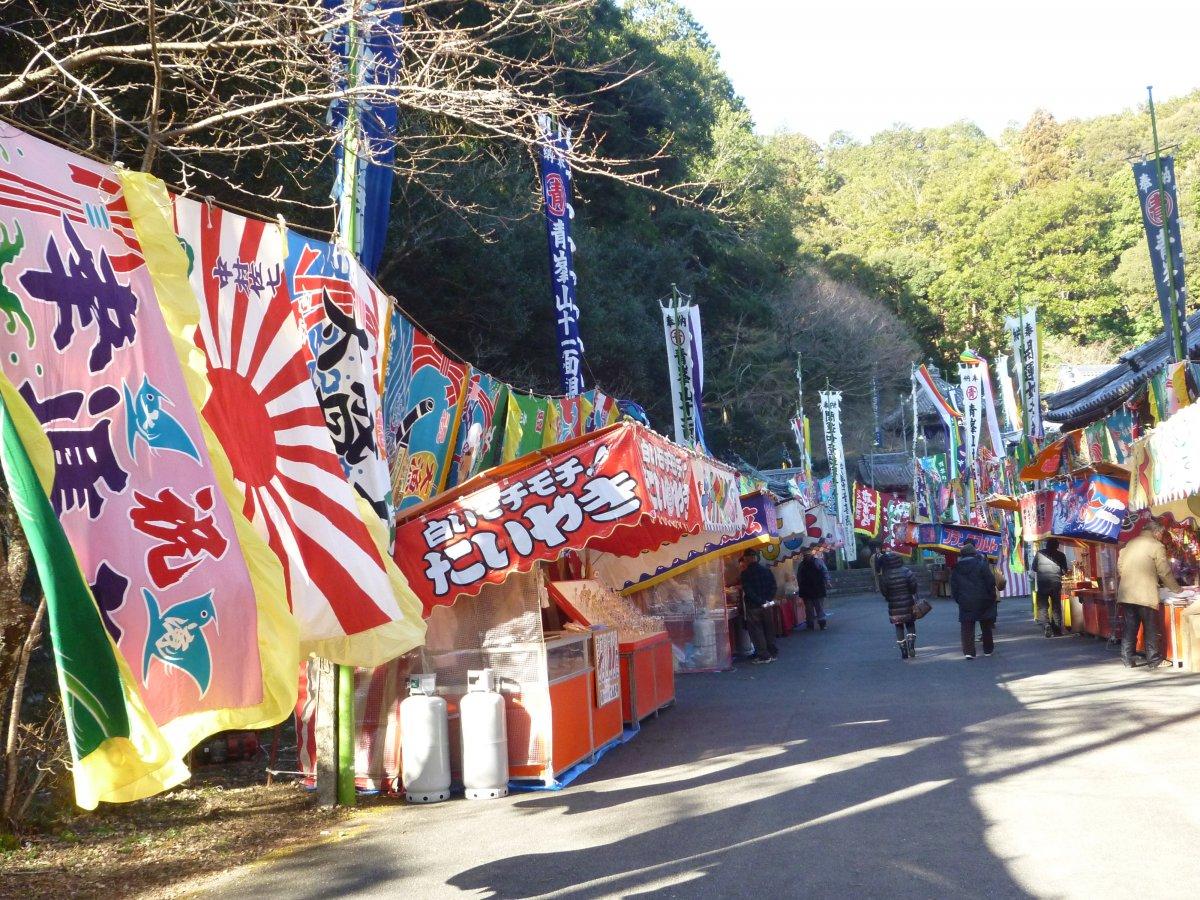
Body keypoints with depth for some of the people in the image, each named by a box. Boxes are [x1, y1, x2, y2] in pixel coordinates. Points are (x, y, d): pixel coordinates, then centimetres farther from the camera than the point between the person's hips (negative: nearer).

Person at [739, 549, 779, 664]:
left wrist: (759, 601, -12)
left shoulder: (745, 573, -12)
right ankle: (773, 653, 19)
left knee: (757, 631, 3)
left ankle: (764, 655, 1)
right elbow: (773, 585, 3)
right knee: (769, 630, 14)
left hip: (753, 607, -5)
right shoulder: (766, 570, 3)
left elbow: (748, 590, -17)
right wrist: (769, 599, 2)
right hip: (767, 605, 5)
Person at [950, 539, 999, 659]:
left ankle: (968, 651, -7)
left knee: (967, 627, 2)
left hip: (965, 603, 1)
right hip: (982, 601, -1)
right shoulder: (981, 564, -7)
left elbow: (953, 587, 7)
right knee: (986, 626, 14)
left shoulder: (956, 569, 4)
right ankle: (988, 649, 24)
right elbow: (990, 581, -7)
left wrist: (958, 599, 15)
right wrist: (992, 597, 3)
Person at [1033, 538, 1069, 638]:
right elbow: (1064, 571, 6)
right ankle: (1057, 630, 12)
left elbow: (1034, 568, 4)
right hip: (1056, 584, 1)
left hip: (1042, 584, -1)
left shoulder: (1039, 553, 0)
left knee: (1042, 606, 4)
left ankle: (1047, 625, -16)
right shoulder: (1061, 555, 3)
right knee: (1056, 607, 12)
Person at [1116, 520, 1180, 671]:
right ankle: (1153, 661, 8)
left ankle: (1127, 660, 12)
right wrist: (1178, 589, 10)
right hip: (1146, 595, -6)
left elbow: (1119, 569, 15)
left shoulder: (1129, 544, 14)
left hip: (1125, 594, 6)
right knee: (1151, 629, 4)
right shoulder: (1156, 546, -4)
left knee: (1129, 628, 10)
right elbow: (1165, 573, -3)